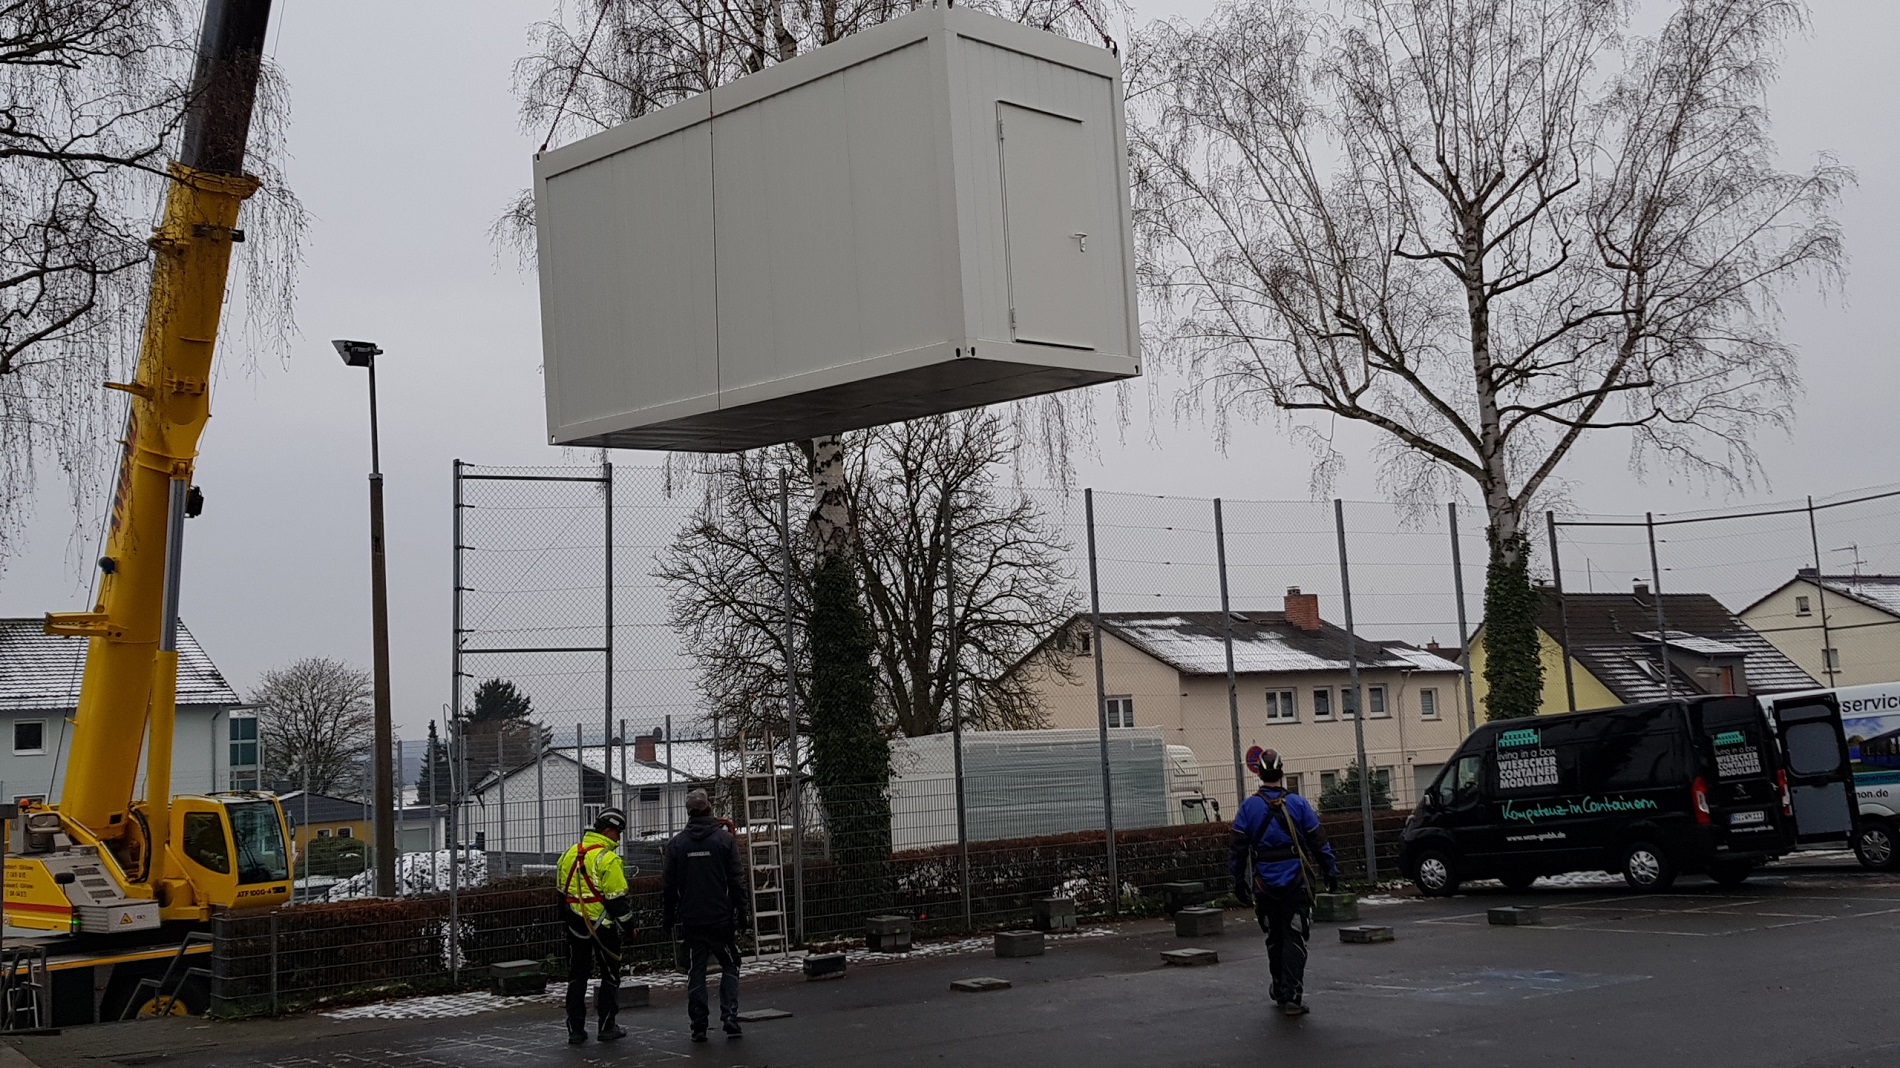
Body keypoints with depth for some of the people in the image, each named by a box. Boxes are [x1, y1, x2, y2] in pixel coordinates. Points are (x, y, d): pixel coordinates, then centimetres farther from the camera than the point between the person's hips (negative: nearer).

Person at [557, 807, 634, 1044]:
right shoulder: (608, 858, -16)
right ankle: (607, 1027, 10)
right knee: (610, 976, 7)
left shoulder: (569, 854, 7)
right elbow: (617, 898, -16)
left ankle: (575, 1029, 13)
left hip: (576, 925, 6)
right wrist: (628, 926, -6)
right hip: (602, 926, -6)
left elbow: (561, 891, 15)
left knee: (577, 977, 12)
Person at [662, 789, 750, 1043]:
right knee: (729, 967, 12)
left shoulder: (677, 843, 0)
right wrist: (743, 913, 1)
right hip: (721, 918, -1)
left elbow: (668, 885, 4)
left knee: (696, 971, 9)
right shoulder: (724, 839, -5)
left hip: (691, 921, 2)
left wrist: (668, 917, 14)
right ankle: (730, 1017, -1)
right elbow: (737, 881, -6)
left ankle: (698, 1026, 8)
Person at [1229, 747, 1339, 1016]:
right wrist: (1331, 872, 7)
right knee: (1294, 939, 0)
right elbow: (1318, 842, -2)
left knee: (1274, 938, 18)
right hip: (1296, 882, -2)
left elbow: (1237, 848, -1)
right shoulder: (1298, 804, -4)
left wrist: (1239, 882, 7)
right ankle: (1292, 997, -8)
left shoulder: (1248, 807, -2)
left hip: (1265, 885, 2)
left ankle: (1280, 990, 31)